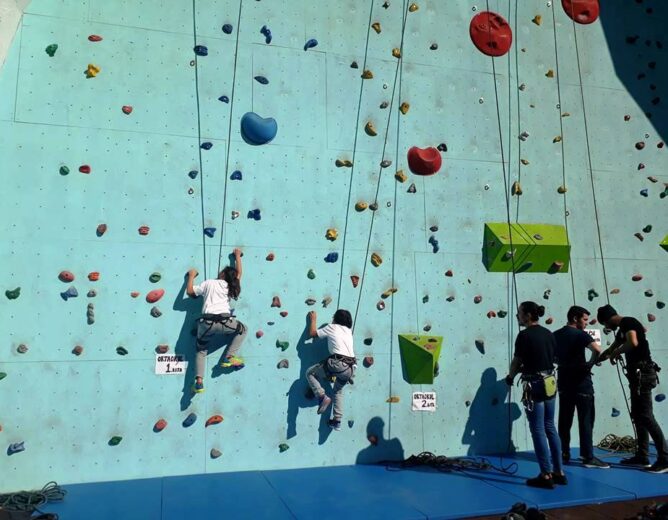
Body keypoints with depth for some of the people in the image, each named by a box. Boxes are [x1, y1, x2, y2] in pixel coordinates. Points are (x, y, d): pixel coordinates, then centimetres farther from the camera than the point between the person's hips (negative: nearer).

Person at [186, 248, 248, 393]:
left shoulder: (209, 283, 13)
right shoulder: (232, 286, 17)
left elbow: (190, 291, 17)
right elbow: (239, 273, 35)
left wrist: (191, 276, 32)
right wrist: (238, 256, 48)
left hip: (206, 322, 1)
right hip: (224, 321, -1)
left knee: (201, 350, 21)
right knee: (243, 330, 27)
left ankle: (199, 381, 3)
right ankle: (229, 358, 13)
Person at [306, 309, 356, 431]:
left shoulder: (332, 327, 7)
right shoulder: (349, 331, 22)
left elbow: (312, 333, 15)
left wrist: (313, 319, 28)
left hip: (337, 363, -6)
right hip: (350, 367, 6)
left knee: (310, 373, 11)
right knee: (338, 391, 29)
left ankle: (322, 397, -9)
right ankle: (337, 421, 21)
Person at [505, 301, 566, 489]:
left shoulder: (524, 335, -14)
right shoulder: (548, 333, 8)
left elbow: (517, 361, -8)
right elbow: (552, 358, 15)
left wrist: (510, 376, 12)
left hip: (534, 385, -8)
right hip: (550, 383, 8)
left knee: (538, 430, 0)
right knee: (550, 428, 15)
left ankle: (546, 475, 4)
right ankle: (559, 472, 21)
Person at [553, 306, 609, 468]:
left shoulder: (555, 335, 9)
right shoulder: (580, 334, -12)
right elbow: (597, 349, -27)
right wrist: (590, 363, -11)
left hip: (563, 381, 7)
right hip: (581, 381, -7)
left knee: (564, 420, 10)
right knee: (586, 420, 0)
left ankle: (564, 454, 15)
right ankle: (588, 457, 2)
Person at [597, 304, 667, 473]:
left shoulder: (628, 322, -11)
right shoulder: (622, 329, 20)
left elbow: (633, 342, -30)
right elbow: (610, 350, 29)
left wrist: (617, 353, -13)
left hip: (643, 374, -10)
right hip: (637, 375, 10)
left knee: (646, 416, -9)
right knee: (638, 416, 12)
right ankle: (642, 456, 18)